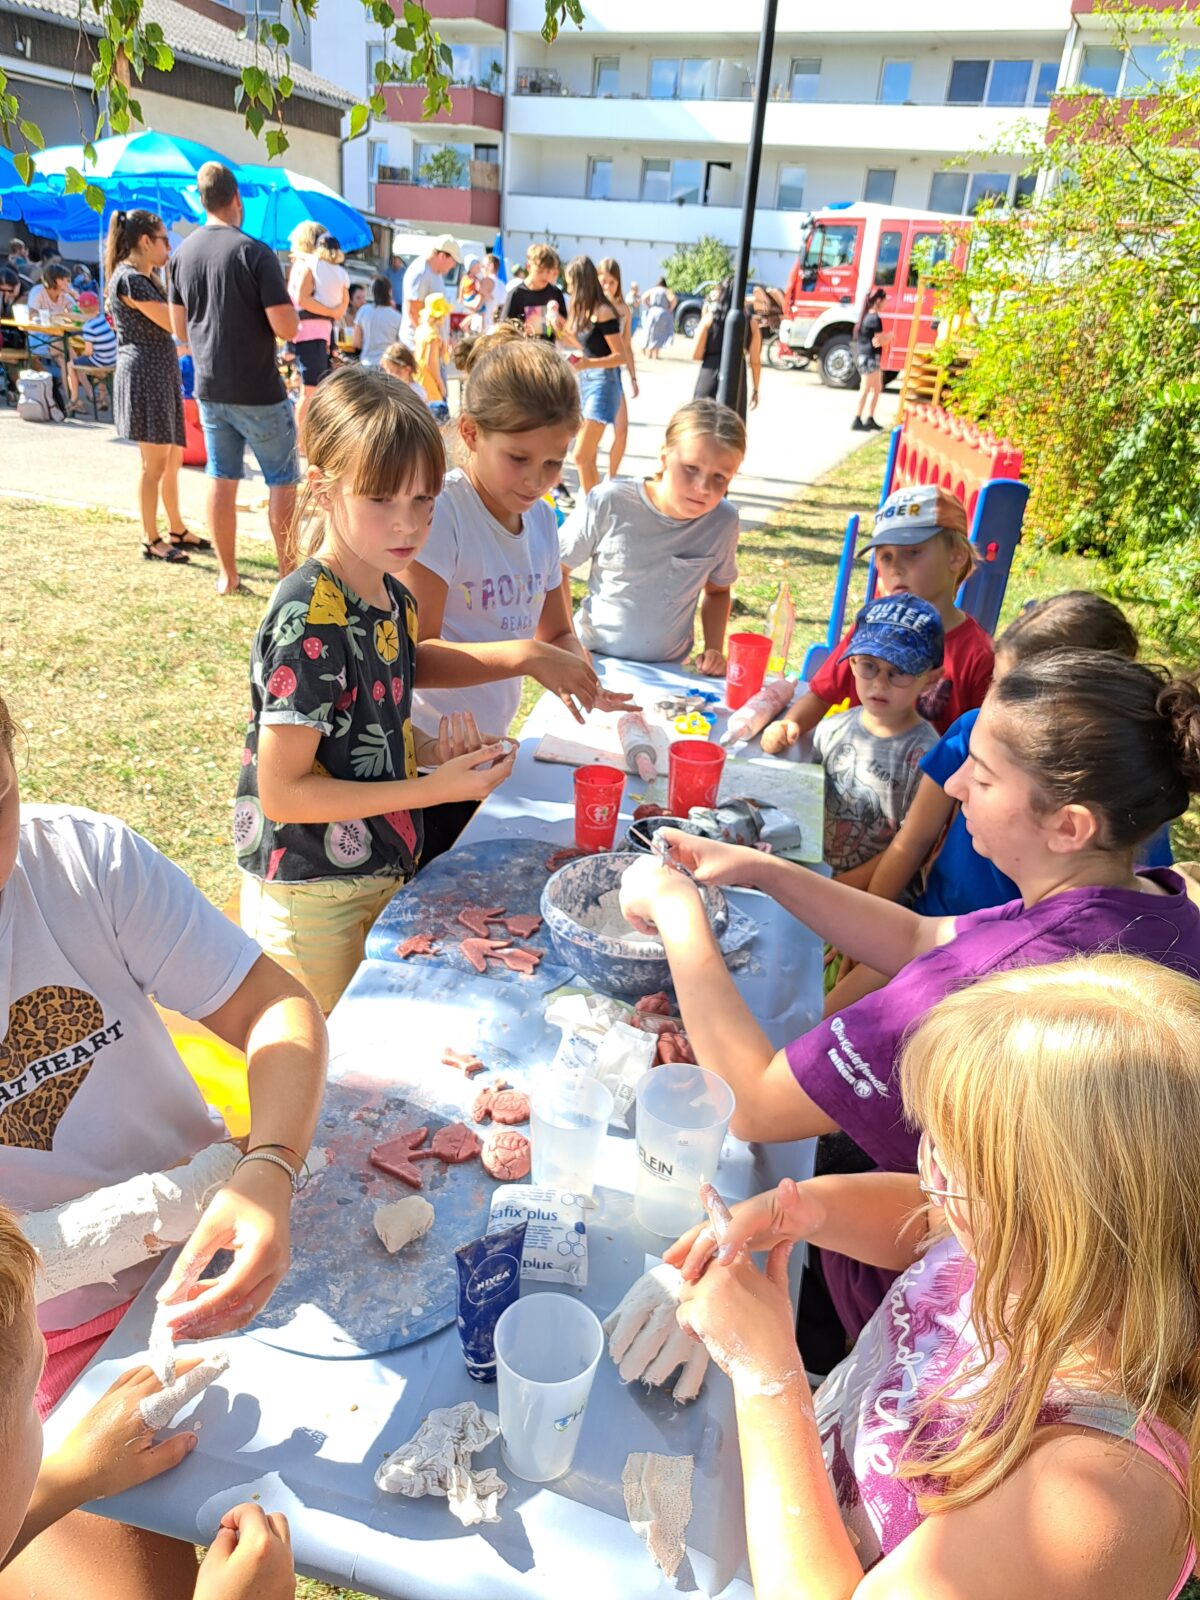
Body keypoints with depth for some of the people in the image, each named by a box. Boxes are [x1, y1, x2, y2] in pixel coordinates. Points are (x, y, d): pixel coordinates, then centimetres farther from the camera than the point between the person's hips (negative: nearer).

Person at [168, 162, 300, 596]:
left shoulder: (183, 253, 6)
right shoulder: (255, 252, -14)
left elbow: (180, 330, 11)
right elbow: (286, 328, -17)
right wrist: (292, 306, 4)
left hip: (209, 388, 6)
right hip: (259, 392, -6)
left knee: (221, 479, 11)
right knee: (283, 481, 5)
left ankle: (227, 574, 16)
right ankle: (289, 574, 7)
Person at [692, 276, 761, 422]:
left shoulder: (709, 318, -4)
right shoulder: (751, 322, 0)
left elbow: (696, 355, -3)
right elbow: (755, 361, 1)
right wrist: (755, 389, 11)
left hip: (710, 378, -1)